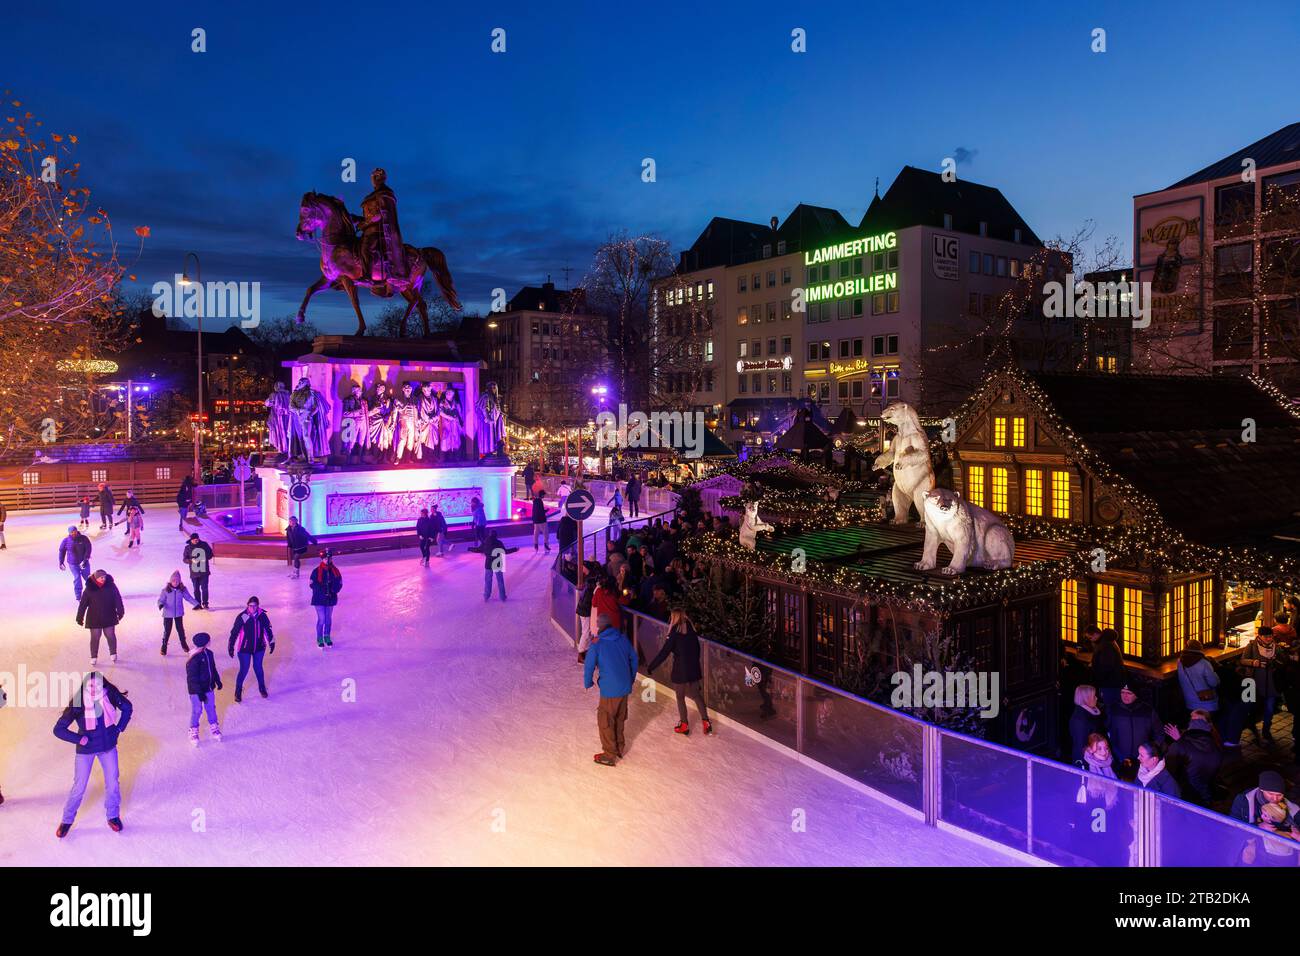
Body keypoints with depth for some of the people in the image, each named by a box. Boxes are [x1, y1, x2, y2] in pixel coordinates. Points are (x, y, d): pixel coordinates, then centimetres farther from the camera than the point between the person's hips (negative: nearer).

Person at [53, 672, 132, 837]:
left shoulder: (111, 696, -16)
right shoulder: (78, 704, -21)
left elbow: (127, 707, 4)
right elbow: (59, 729, -15)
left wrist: (120, 728, 1)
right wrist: (79, 739, -19)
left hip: (108, 746, 2)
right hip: (85, 749, -2)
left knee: (113, 784, 9)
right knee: (79, 787, 6)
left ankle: (113, 816, 29)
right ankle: (67, 820, 29)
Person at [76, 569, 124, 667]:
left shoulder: (111, 586, -8)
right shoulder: (90, 588, -11)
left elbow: (118, 599, -2)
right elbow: (83, 603, -6)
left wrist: (120, 612, -3)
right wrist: (80, 617, -4)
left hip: (109, 617, 1)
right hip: (94, 618, -1)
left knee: (111, 636, 10)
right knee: (95, 637, 5)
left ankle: (113, 654, 29)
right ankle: (94, 658, 20)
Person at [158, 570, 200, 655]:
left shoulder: (183, 589, -8)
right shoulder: (166, 590, -14)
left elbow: (189, 597, -1)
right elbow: (161, 599, -10)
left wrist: (197, 604, -8)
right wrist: (161, 604, -32)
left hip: (179, 613, 2)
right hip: (168, 614, -2)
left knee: (180, 629, 14)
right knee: (167, 630, 5)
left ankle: (183, 644, 32)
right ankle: (164, 646, 22)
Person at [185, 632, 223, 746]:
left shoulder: (209, 653, -1)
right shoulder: (194, 659, -24)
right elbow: (192, 677, -22)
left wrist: (217, 680, 17)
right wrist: (199, 692, -23)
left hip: (209, 688, 7)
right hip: (196, 690, -7)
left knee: (211, 708, 17)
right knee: (196, 710, 6)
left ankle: (214, 728, 34)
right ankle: (194, 732, 25)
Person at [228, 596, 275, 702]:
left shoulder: (262, 615, -9)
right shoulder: (242, 616, -19)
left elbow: (268, 629, 5)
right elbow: (234, 631, -13)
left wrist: (271, 642, 10)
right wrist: (231, 646, -11)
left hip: (259, 647, 3)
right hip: (245, 648, -3)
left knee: (258, 667, 16)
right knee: (244, 670, 2)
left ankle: (262, 688, 35)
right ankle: (238, 691, 21)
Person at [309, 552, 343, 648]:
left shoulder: (335, 571, -1)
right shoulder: (317, 571, -11)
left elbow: (339, 583, 3)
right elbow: (312, 584, -10)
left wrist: (333, 591, -14)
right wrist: (322, 590, -20)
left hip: (331, 599, 4)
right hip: (319, 599, -4)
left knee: (328, 618, 14)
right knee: (321, 619, -5)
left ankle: (327, 637, 30)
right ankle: (319, 638, 12)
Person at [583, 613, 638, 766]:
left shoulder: (597, 644, -14)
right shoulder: (623, 638, 2)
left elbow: (589, 666, -13)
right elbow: (633, 658, 11)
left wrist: (588, 683, 6)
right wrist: (631, 678, 24)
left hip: (609, 690, -6)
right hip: (625, 687, 6)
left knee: (605, 722, 10)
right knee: (619, 719, 24)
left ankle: (610, 755, 18)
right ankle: (619, 747, 39)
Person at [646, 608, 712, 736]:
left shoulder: (675, 633, -16)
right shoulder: (691, 630, 2)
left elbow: (664, 653, -18)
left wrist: (650, 667, -11)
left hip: (680, 671, -5)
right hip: (694, 669, 5)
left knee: (680, 698, 13)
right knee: (696, 695, 20)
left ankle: (684, 725, 21)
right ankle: (706, 722, 16)